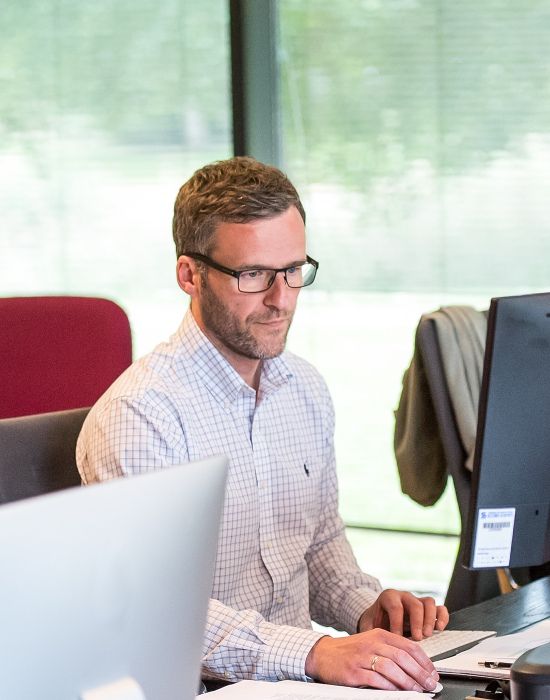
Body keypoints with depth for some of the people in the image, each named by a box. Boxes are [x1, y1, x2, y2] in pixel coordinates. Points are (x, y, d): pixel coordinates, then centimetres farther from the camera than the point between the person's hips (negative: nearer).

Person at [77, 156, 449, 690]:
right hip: (202, 689, -7)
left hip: (301, 680, 7)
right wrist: (314, 653, -33)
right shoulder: (139, 415, -14)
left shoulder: (306, 390, 12)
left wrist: (365, 607, 3)